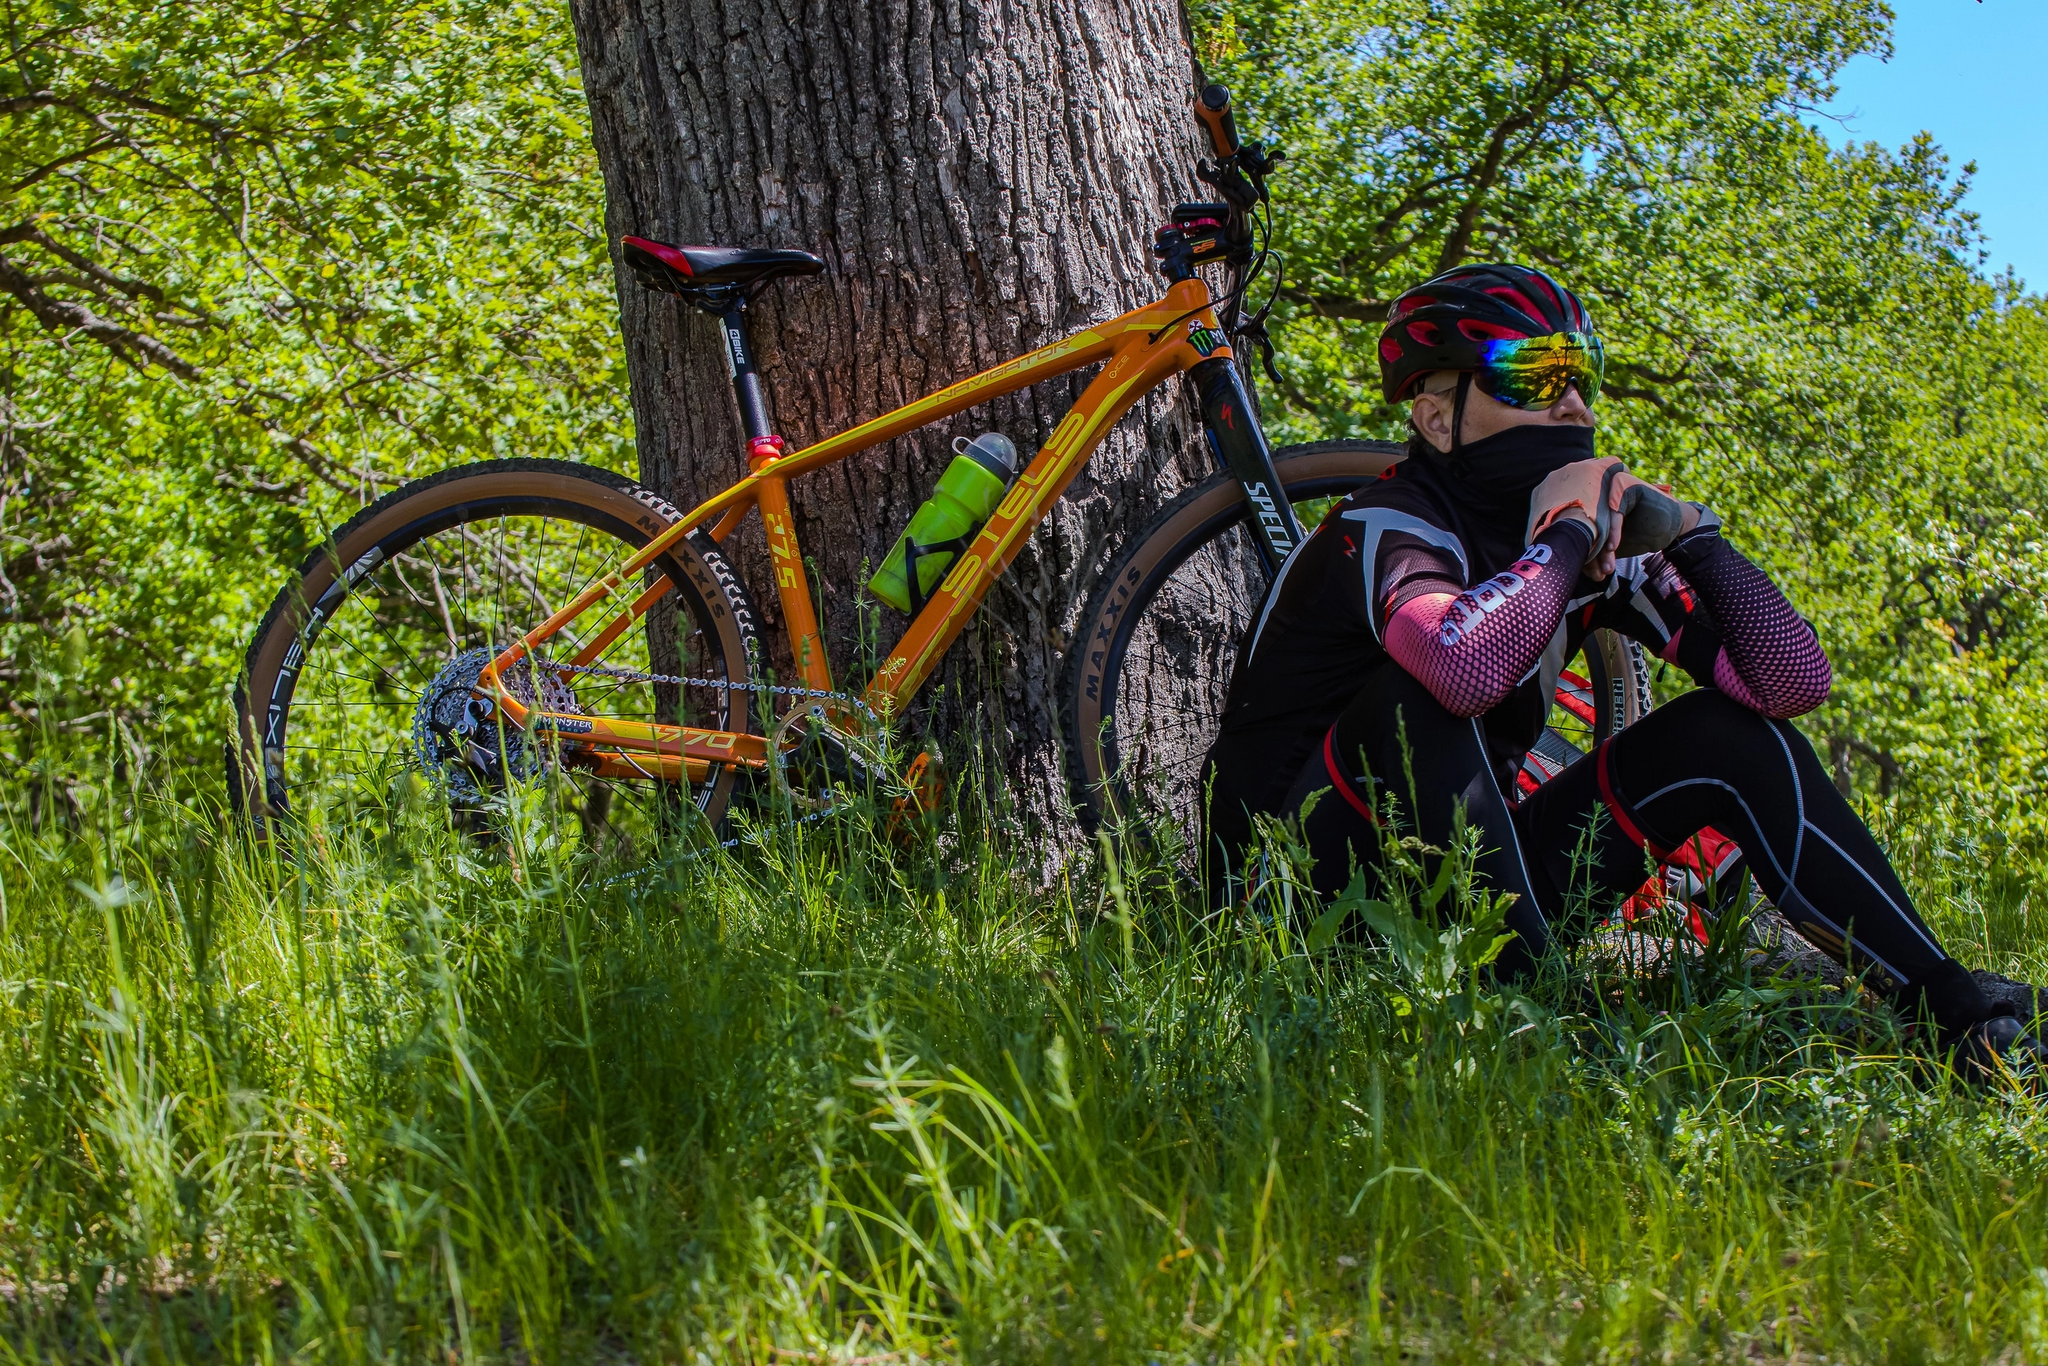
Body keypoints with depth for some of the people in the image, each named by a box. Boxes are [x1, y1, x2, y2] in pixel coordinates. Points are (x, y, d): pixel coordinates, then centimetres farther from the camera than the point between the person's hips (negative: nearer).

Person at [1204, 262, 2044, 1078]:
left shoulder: (1591, 545, 2)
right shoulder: (1386, 526, -19)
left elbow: (1795, 682, -4)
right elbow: (1468, 667, -45)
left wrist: (1686, 533, -16)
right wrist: (1569, 534, -27)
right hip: (1307, 889, -7)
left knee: (1727, 736, -3)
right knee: (1431, 689, -33)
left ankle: (1961, 1024, -4)